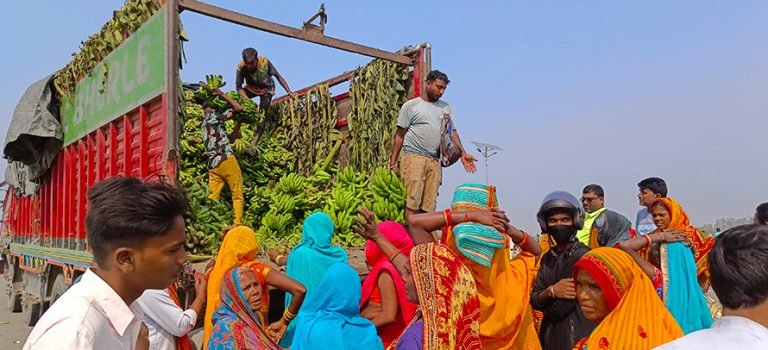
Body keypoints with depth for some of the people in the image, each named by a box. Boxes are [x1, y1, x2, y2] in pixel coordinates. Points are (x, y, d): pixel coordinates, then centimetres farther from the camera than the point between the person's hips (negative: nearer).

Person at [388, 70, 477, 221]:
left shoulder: (446, 108, 20)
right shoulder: (411, 106, 7)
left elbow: (452, 133, 17)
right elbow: (400, 135, 5)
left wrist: (462, 153, -1)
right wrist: (392, 163, 0)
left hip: (435, 161, 4)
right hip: (414, 158, -4)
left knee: (429, 206, 0)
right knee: (412, 203, -12)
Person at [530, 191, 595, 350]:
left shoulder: (582, 256, -18)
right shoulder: (548, 257, 6)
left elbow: (560, 309, -21)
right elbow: (533, 300, 1)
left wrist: (546, 298, -1)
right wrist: (551, 292, -18)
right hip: (550, 337, 7)